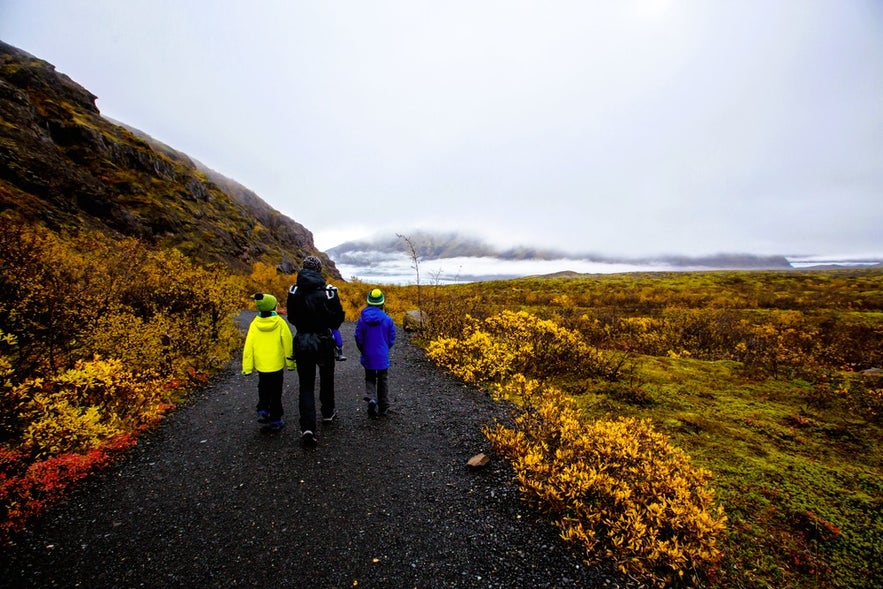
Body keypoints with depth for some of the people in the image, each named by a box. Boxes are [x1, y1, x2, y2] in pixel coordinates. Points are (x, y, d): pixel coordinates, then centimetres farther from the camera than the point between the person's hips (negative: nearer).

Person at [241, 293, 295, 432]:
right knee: (275, 393, 10)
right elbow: (287, 344, -7)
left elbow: (248, 347, -4)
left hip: (261, 365, 2)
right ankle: (275, 420, 17)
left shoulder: (254, 324, -5)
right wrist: (290, 363, 5)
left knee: (263, 389, 26)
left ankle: (262, 411, 11)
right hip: (276, 364, -2)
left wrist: (247, 367, 3)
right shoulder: (280, 323, -11)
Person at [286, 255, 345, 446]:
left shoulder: (294, 291, -6)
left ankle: (307, 427, -5)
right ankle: (328, 413, 37)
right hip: (324, 342, -1)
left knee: (306, 385, 5)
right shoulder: (328, 291, -14)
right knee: (326, 379, 21)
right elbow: (339, 317, -8)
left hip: (302, 342, 1)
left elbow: (291, 317, 4)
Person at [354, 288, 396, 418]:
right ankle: (383, 408, 21)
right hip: (383, 357, 0)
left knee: (369, 379, 17)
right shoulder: (387, 319, -10)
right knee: (383, 380, 14)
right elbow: (392, 339, -2)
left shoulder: (362, 319, -9)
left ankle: (371, 398, -9)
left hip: (368, 357, 1)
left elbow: (358, 339, -3)